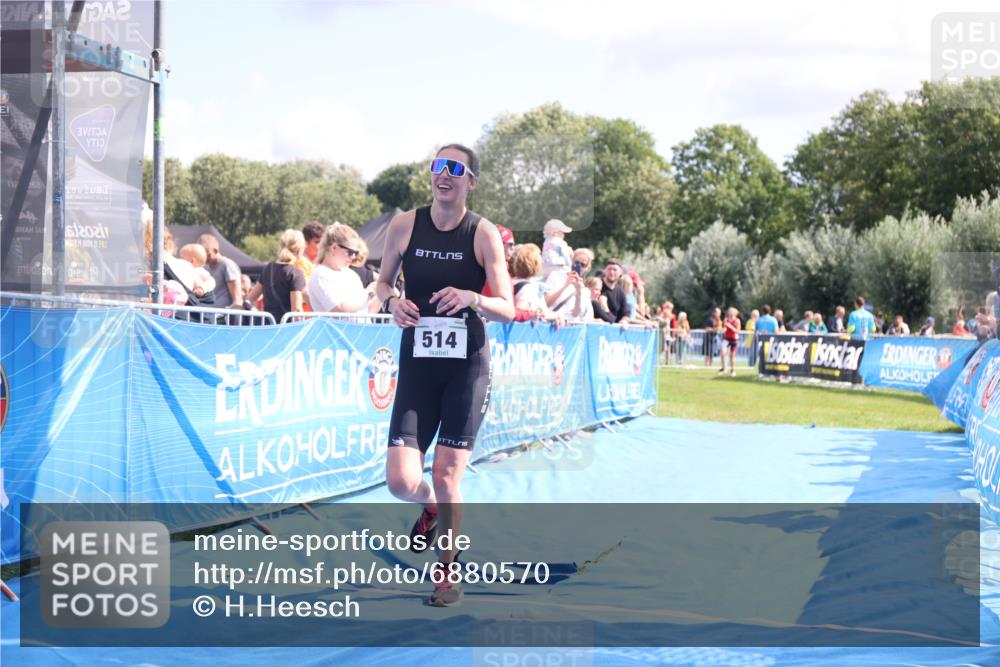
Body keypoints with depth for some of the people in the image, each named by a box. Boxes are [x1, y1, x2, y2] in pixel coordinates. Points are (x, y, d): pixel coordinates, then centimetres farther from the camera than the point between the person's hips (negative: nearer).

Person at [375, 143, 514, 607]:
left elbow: (508, 309, -6)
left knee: (446, 477, -3)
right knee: (401, 482, -7)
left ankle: (447, 571, 20)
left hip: (467, 366, -2)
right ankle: (431, 507, 31)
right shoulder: (404, 225, 0)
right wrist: (392, 301, -9)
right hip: (417, 365, 2)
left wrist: (472, 299, -26)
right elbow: (383, 280, 14)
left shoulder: (483, 233, -6)